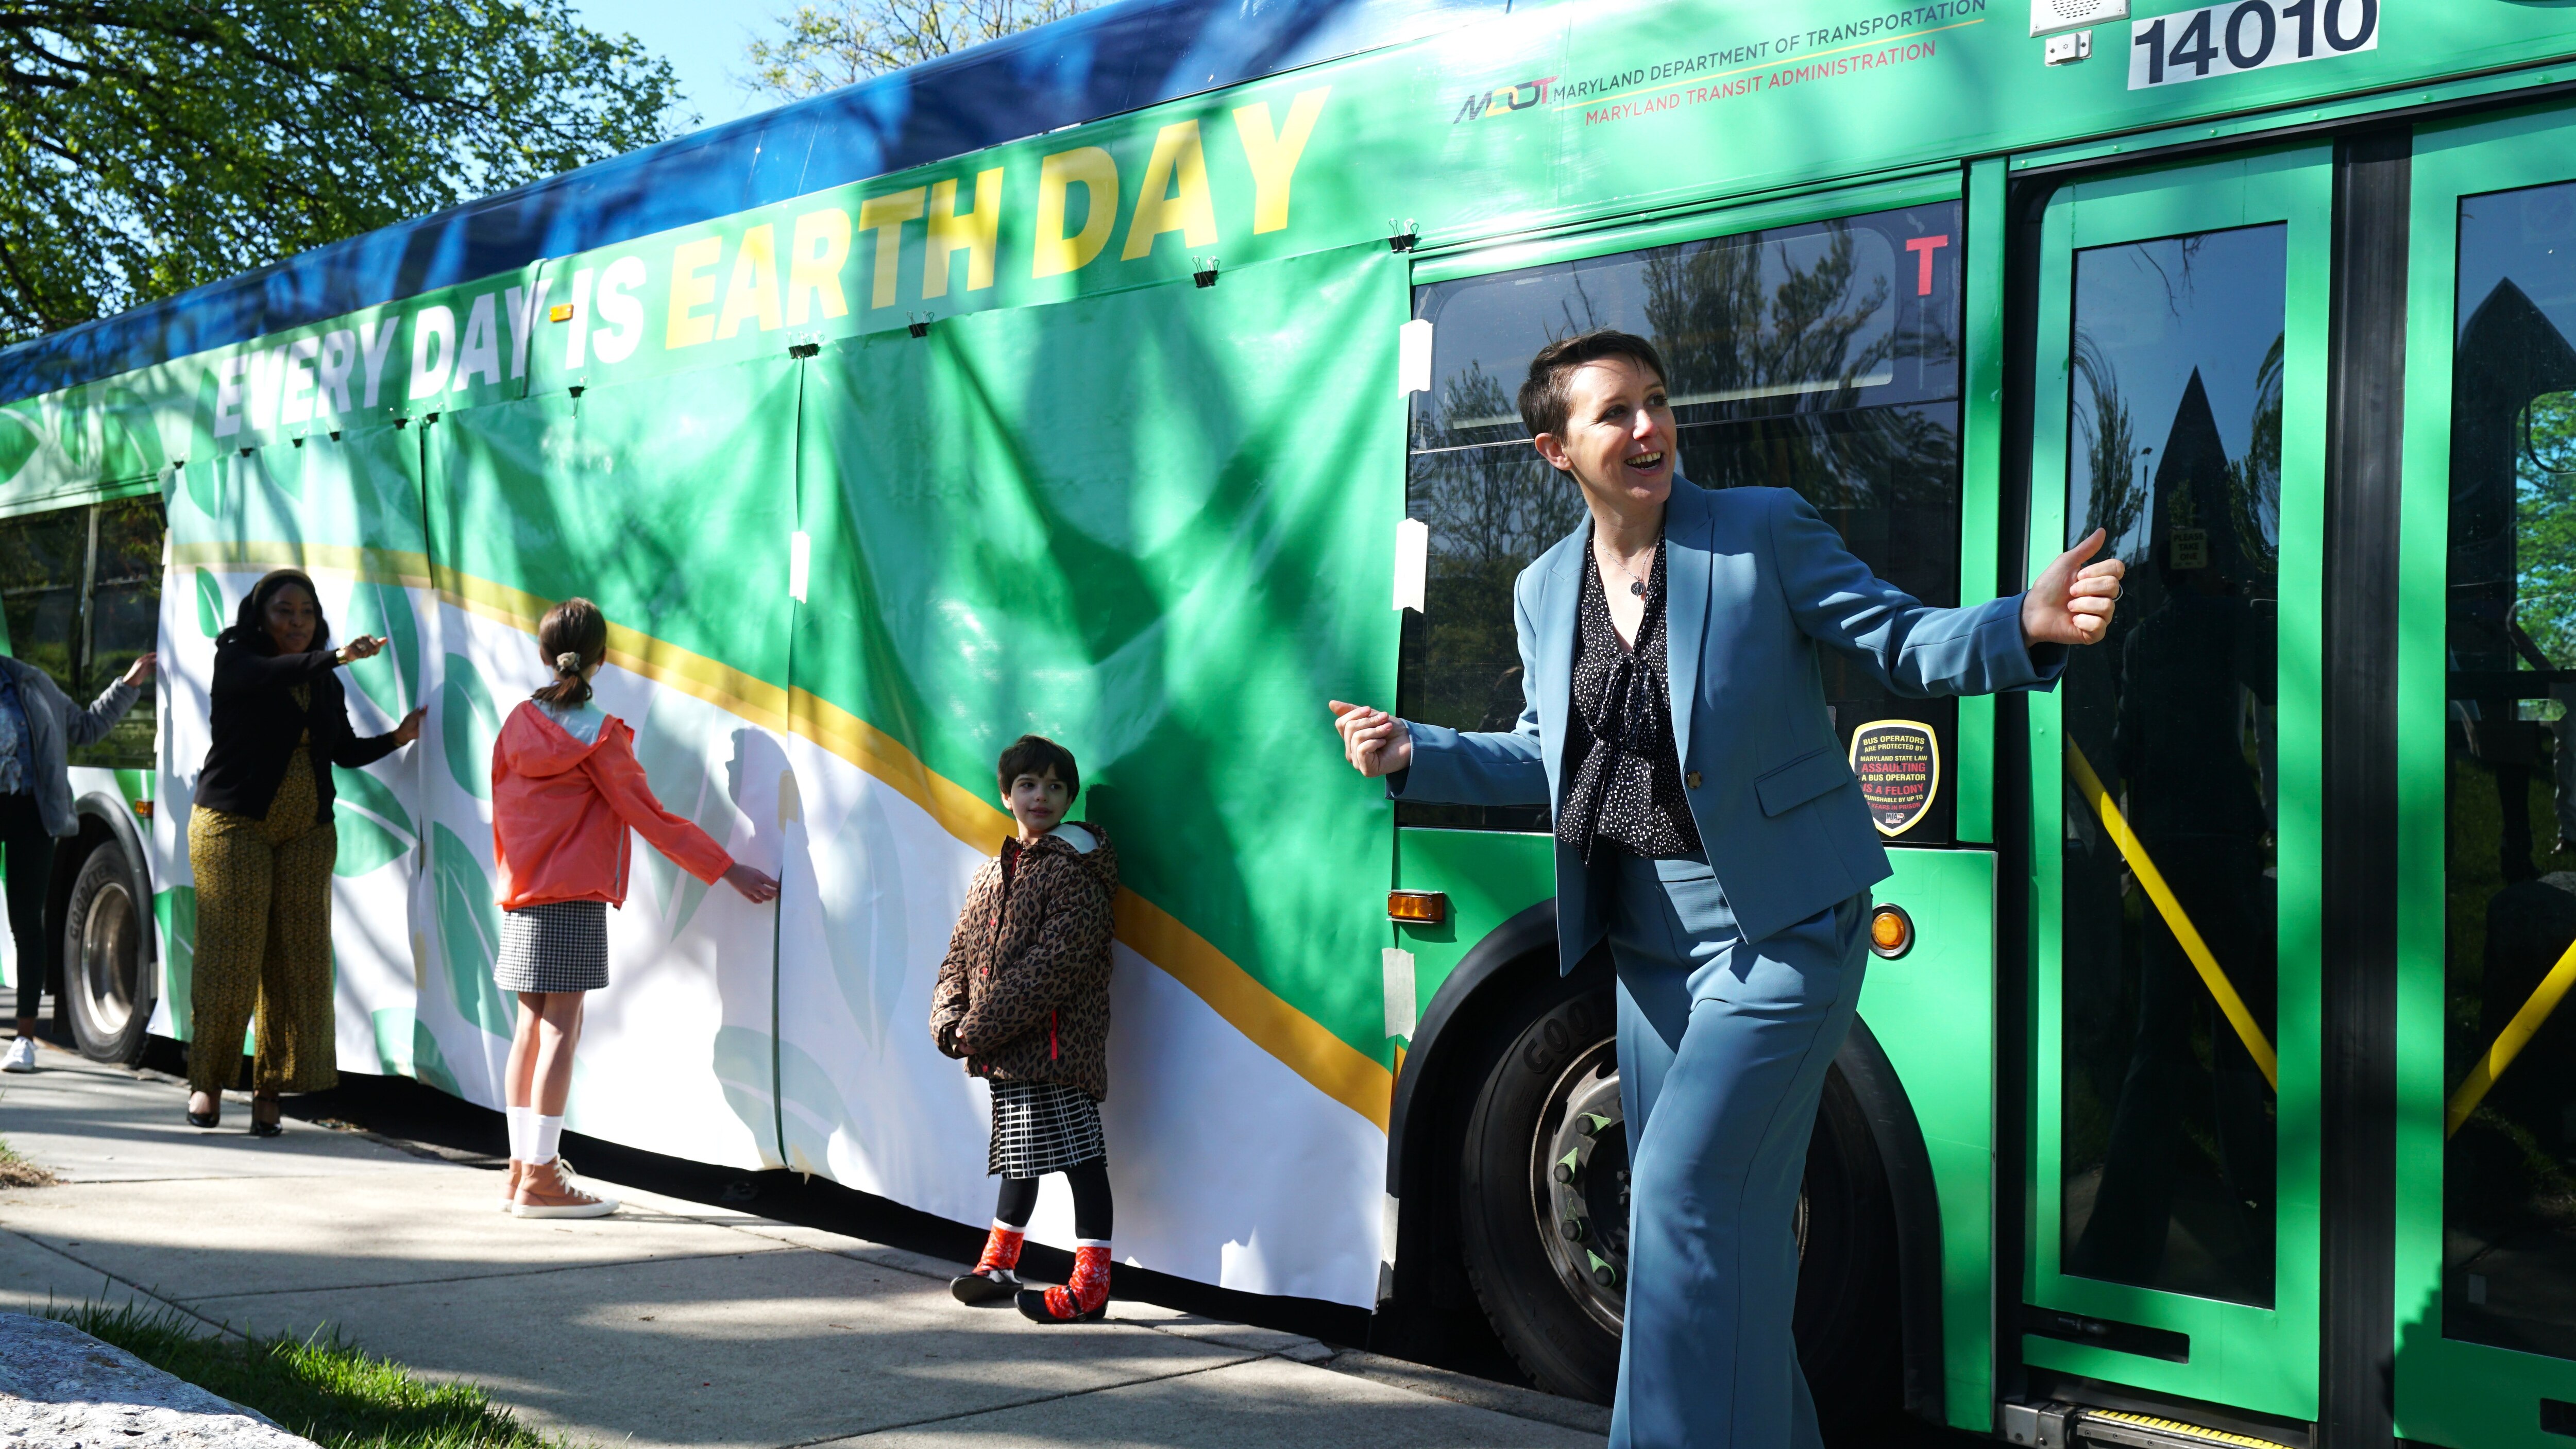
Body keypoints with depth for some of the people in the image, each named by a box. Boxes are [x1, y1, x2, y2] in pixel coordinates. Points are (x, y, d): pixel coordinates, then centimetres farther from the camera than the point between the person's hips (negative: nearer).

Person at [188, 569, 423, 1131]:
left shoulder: (325, 684, 13)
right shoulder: (235, 660, -1)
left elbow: (346, 751, 13)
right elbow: (273, 674, -23)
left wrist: (396, 738, -4)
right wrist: (337, 658, -37)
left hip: (306, 835, 4)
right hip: (234, 825, -4)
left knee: (297, 962, -2)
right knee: (229, 957, -5)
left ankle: (269, 1088, 5)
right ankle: (208, 1081, 9)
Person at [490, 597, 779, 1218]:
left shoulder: (519, 723, 6)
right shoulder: (599, 735, -10)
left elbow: (502, 807, 13)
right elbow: (652, 818, -9)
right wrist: (728, 870, -5)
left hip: (522, 897, 6)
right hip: (574, 899, -6)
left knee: (531, 1027, 10)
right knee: (561, 1029, -5)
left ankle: (521, 1168, 14)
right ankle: (540, 1178, -5)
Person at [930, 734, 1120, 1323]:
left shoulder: (1075, 867, -9)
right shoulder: (995, 871, 16)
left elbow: (1055, 963, -17)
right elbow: (962, 952, 16)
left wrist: (985, 1027, -18)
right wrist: (949, 1020, -3)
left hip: (1057, 1046, -8)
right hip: (1006, 1050, 8)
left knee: (1078, 1153, -7)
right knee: (1018, 1153, 19)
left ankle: (1091, 1284, -5)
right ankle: (999, 1265, 30)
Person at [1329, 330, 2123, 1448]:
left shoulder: (1763, 530, -7)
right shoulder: (1545, 590, 8)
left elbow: (1903, 642, -8)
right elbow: (1546, 759, 18)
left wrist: (2027, 627, -26)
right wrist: (1415, 756, 5)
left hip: (1781, 923, -6)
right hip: (1649, 930, 6)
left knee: (1687, 1192, -13)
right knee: (1721, 1214, 13)